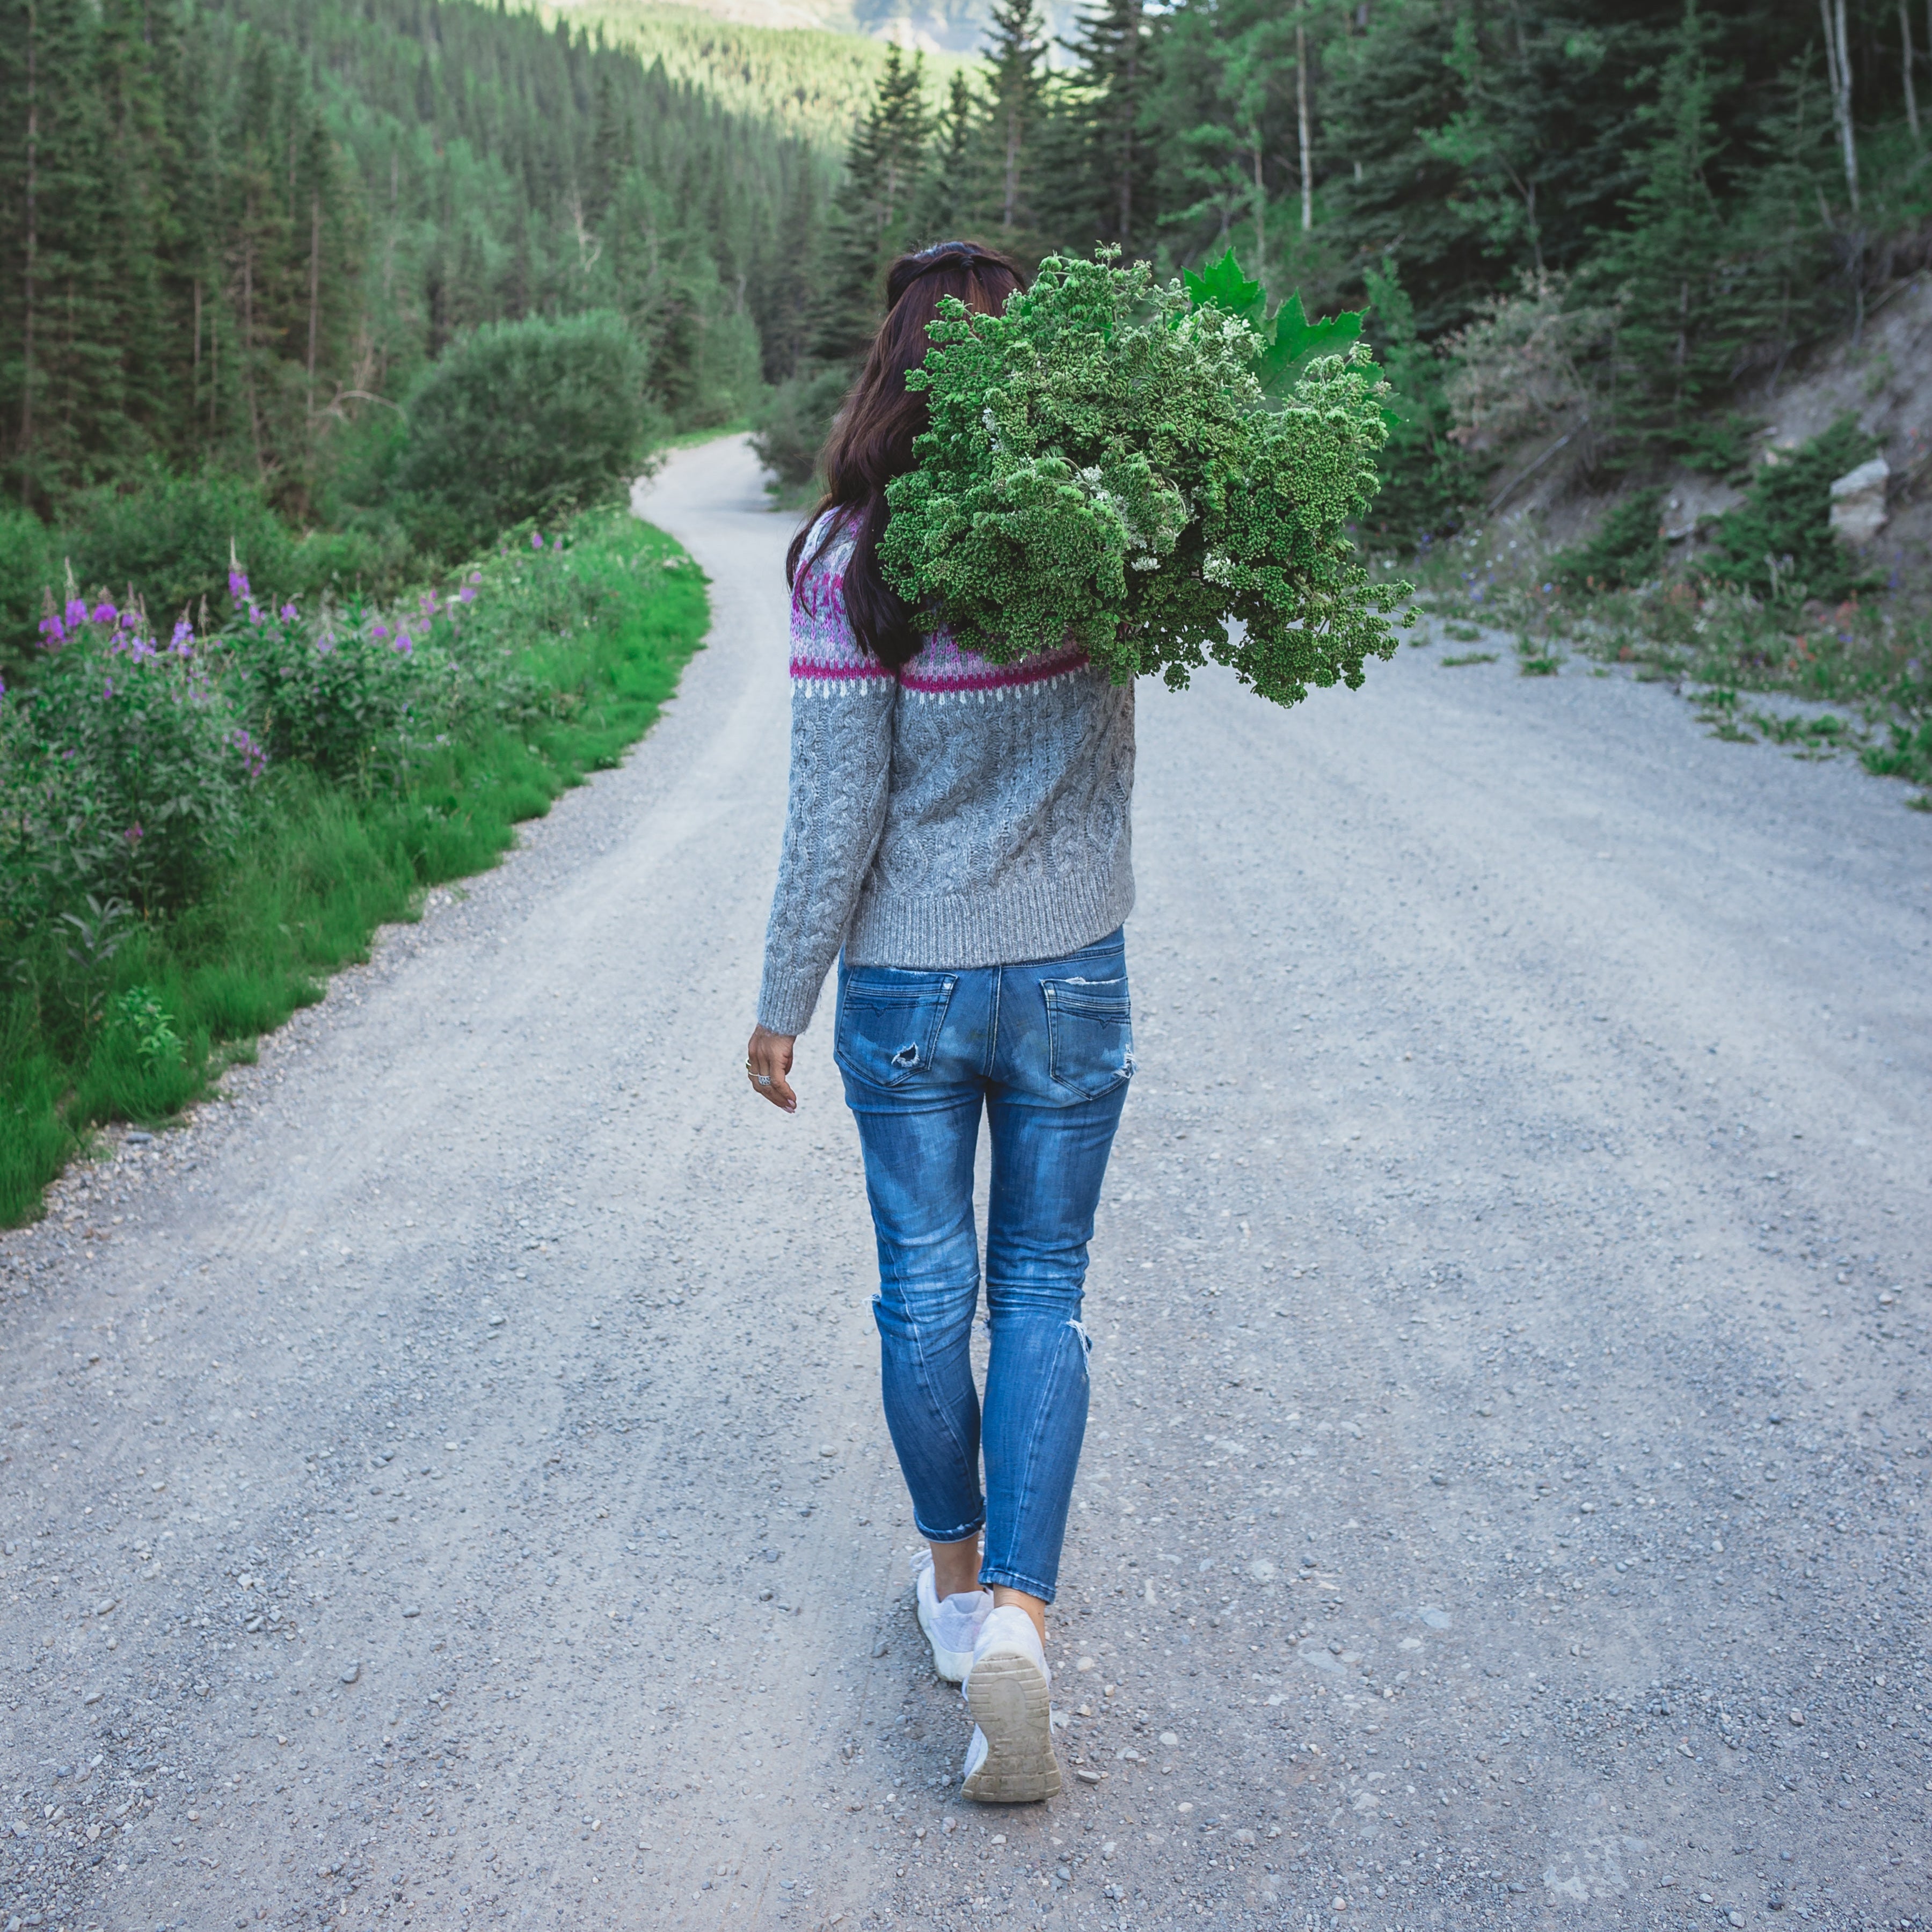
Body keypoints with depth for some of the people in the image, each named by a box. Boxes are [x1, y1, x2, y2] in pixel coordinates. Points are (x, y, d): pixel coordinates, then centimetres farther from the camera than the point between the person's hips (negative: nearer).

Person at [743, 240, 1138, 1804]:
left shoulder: (853, 566, -15)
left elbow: (836, 818, -13)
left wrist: (782, 1005, -2)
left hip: (906, 988, -1)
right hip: (1073, 981, 1)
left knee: (925, 1292, 15)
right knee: (1042, 1291, 12)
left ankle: (958, 1582, 32)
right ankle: (1018, 1611, 0)